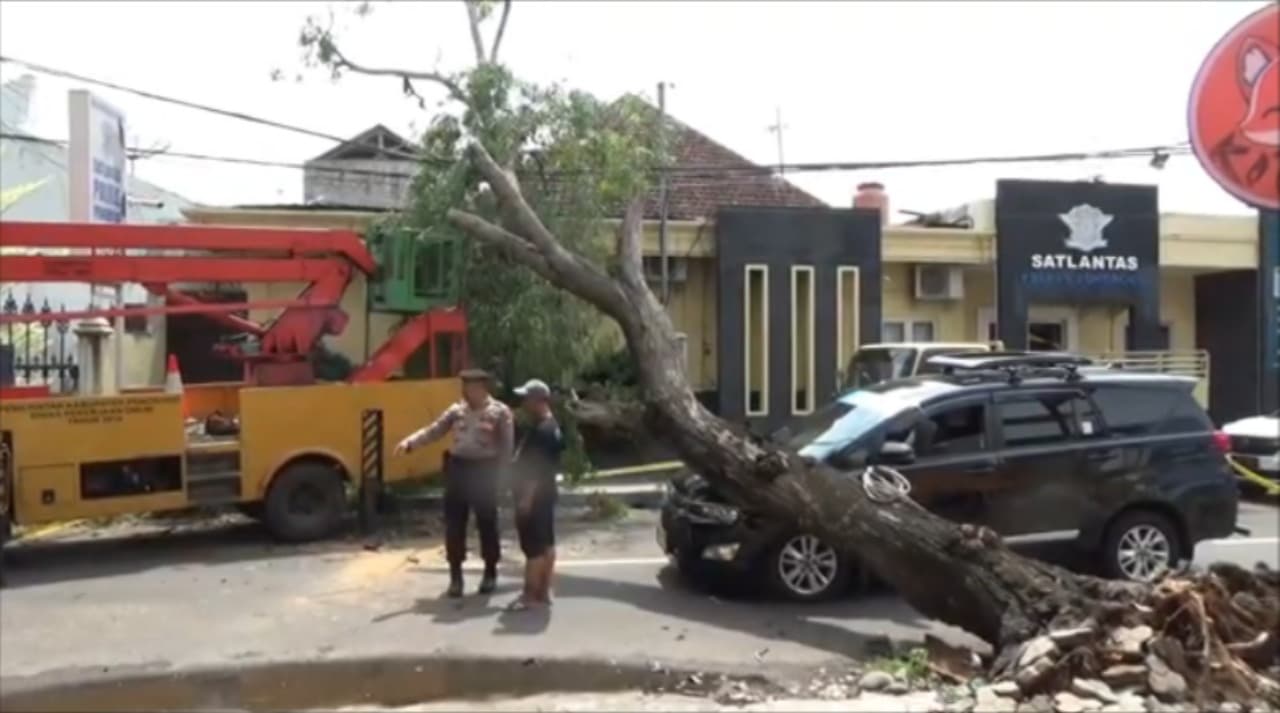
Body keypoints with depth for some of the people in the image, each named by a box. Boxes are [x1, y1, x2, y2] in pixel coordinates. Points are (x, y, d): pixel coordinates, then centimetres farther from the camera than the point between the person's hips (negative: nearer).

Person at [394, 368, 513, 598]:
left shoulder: (500, 412, -4)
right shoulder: (456, 410, 9)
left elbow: (507, 447, -6)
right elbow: (434, 430, 3)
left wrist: (500, 474, -13)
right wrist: (410, 442, -12)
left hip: (484, 470, -4)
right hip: (458, 468, 4)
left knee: (487, 523, 7)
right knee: (454, 524, 4)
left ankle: (490, 572, 25)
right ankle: (455, 576, 16)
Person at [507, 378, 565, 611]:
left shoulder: (545, 430, -19)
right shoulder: (534, 426, 13)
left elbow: (540, 470, -23)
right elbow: (524, 459, 20)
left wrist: (527, 496, -23)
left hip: (534, 496, -10)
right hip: (540, 495, 10)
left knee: (534, 546, -4)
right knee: (546, 544, 12)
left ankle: (530, 594, 2)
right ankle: (543, 592, 19)